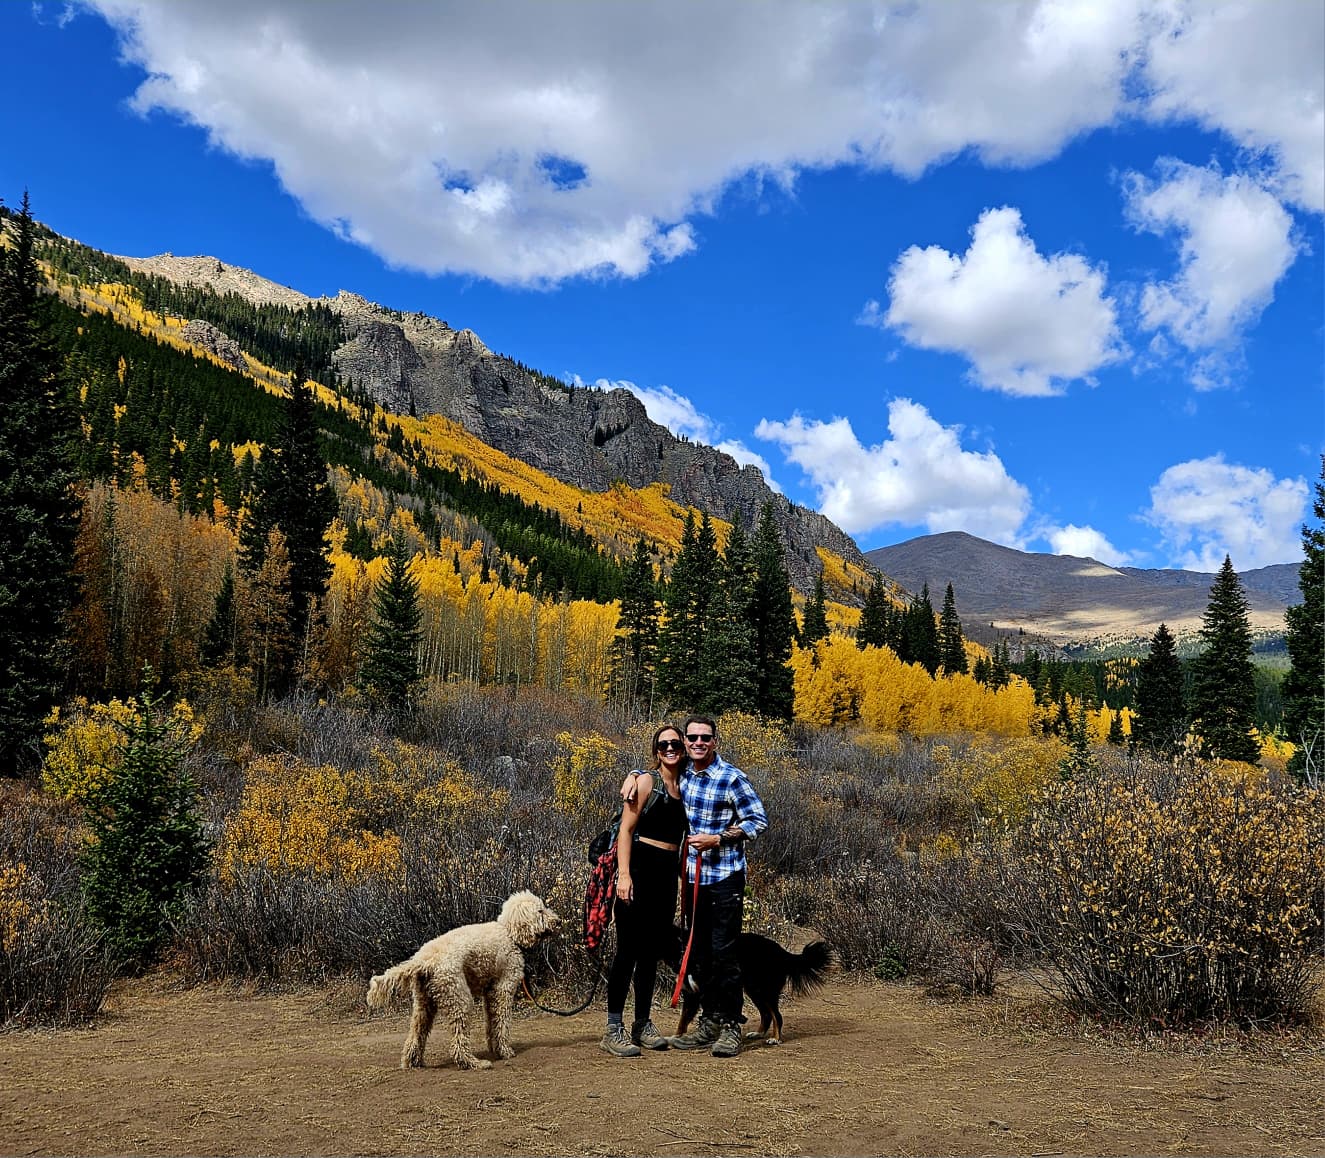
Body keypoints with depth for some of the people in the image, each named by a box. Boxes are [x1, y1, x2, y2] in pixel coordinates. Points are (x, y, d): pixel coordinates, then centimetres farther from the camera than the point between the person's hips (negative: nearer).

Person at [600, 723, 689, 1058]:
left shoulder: (684, 787, 15)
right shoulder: (645, 781, -4)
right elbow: (625, 829, -9)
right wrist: (624, 875, -18)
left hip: (667, 875, 7)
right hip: (641, 869, -7)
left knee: (652, 953, 12)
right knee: (629, 951, -6)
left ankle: (643, 1024, 22)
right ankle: (614, 1030, -2)